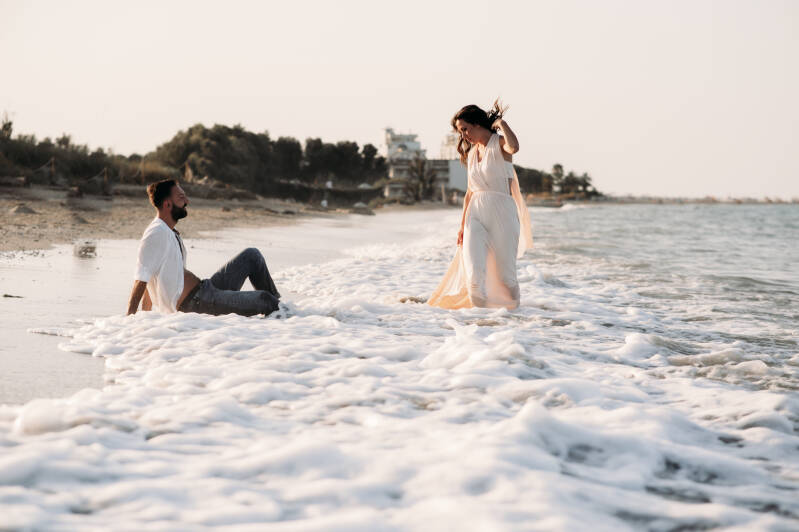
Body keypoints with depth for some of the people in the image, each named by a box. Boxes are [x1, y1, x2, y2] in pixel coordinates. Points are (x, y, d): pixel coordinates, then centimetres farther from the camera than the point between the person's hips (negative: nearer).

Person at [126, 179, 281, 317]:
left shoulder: (169, 232, 15)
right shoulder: (157, 233, -17)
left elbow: (152, 281, 20)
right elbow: (141, 279, -20)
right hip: (194, 303, -10)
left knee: (251, 255, 12)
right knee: (263, 300, -14)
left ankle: (276, 305, 18)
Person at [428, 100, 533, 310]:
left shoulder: (500, 143, -2)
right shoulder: (471, 153, 17)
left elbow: (514, 147, -29)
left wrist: (501, 123, -12)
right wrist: (462, 225, 18)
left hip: (502, 215, -5)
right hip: (476, 215, 5)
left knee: (505, 274, 0)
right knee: (473, 275, -13)